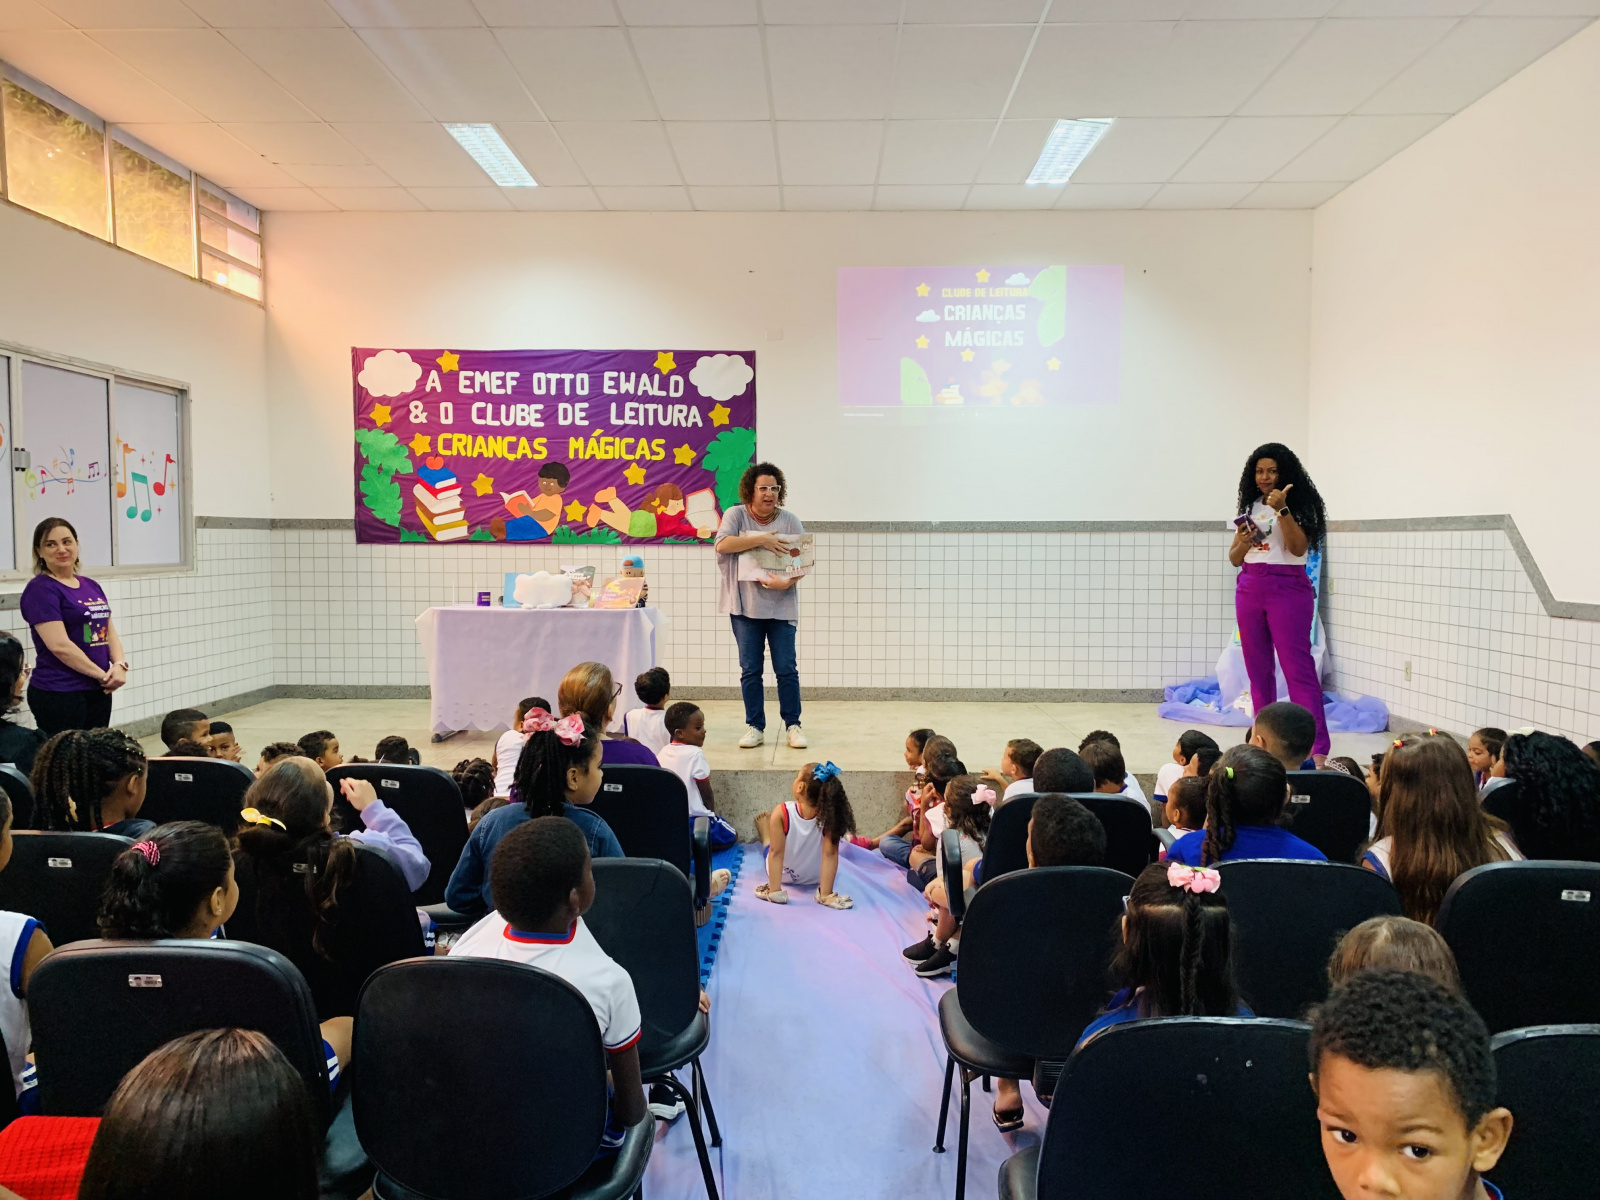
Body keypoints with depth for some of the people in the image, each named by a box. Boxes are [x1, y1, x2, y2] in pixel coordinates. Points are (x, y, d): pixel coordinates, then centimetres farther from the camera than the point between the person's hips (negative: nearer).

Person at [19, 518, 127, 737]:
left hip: (98, 691, 7)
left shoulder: (91, 586, 13)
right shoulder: (40, 590, -9)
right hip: (58, 694, -7)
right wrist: (102, 675, -12)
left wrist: (120, 665, -5)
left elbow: (110, 633, 14)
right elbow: (60, 645, -17)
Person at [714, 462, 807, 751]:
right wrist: (760, 540, -23)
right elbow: (722, 545, -17)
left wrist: (789, 581, -22)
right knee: (750, 670, 6)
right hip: (746, 605, 0)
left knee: (786, 669, 2)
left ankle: (793, 725, 14)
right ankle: (755, 727, 16)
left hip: (781, 606, 0)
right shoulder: (736, 515, 0)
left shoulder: (790, 520, 1)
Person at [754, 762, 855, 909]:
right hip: (816, 878, 1)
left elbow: (776, 853, -30)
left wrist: (774, 891, -24)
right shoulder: (830, 815, -30)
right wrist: (826, 894, -23)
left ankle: (765, 831, 57)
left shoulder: (782, 813, -33)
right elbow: (830, 854, -29)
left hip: (783, 875, -1)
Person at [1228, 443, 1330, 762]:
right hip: (1249, 589, 5)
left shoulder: (1300, 505, -2)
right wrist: (1244, 541, -9)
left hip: (1288, 589, -5)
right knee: (1258, 668, 8)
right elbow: (1234, 559, 13)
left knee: (1298, 668, -10)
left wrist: (1282, 510, -22)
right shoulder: (1250, 507, 12)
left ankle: (1317, 746, -10)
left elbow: (1298, 548, -15)